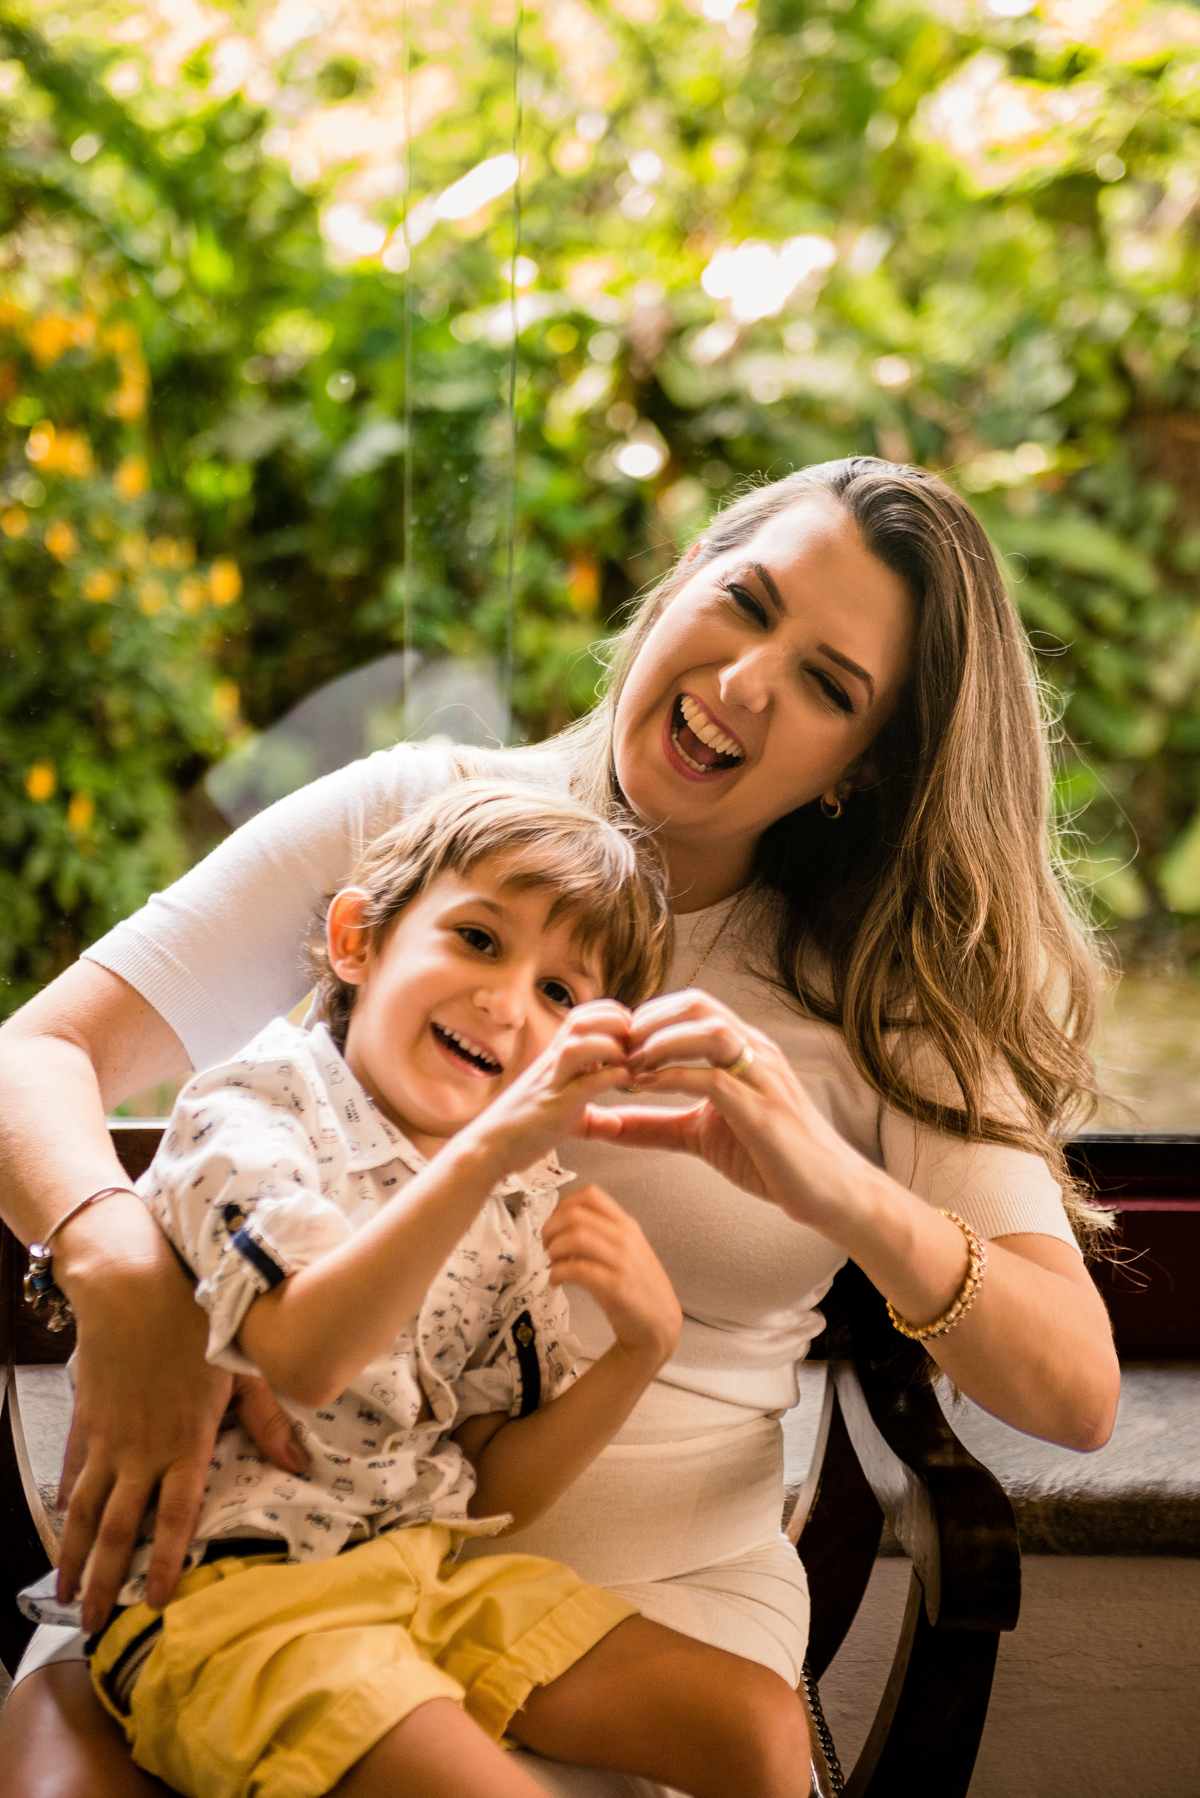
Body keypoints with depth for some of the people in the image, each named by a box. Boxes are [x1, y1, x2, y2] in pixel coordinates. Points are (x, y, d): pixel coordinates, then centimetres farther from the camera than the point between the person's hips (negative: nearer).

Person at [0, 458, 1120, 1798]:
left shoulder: (892, 1001, 3)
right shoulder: (415, 817, 2)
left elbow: (1078, 1394, -6)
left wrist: (847, 1196, -26)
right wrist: (124, 1270, -24)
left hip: (651, 1589, 0)